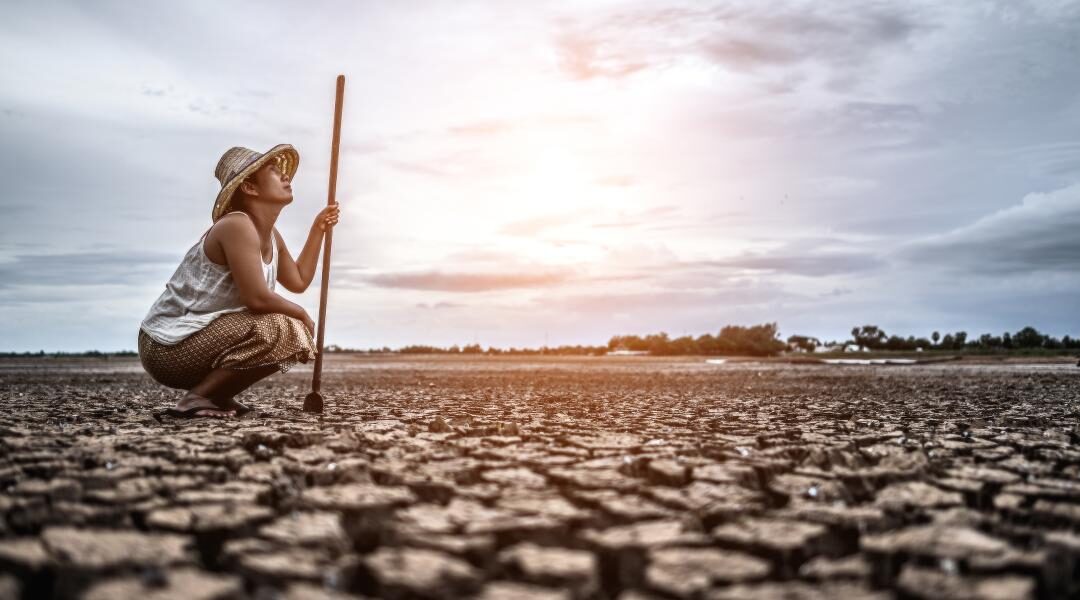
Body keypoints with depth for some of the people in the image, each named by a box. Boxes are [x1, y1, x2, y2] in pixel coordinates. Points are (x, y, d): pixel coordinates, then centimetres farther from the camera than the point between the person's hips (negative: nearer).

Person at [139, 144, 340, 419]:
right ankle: (195, 399, -16)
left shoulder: (271, 237, 10)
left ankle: (218, 396, 9)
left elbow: (299, 281, 20)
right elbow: (257, 298, -27)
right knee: (280, 330, -26)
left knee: (296, 336, 15)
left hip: (201, 337, 10)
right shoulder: (237, 226, -20)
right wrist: (301, 314, -10)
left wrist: (318, 229, 18)